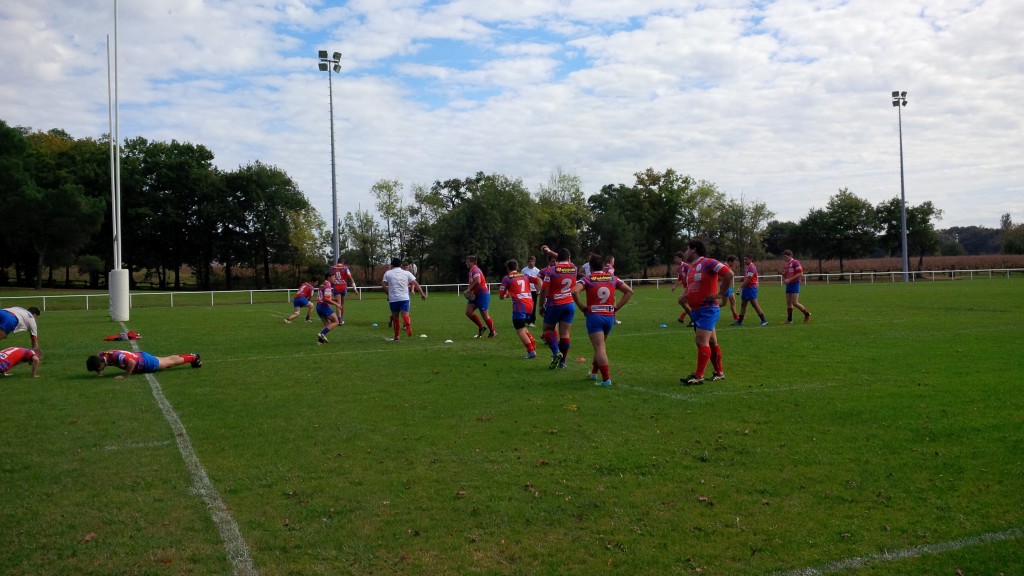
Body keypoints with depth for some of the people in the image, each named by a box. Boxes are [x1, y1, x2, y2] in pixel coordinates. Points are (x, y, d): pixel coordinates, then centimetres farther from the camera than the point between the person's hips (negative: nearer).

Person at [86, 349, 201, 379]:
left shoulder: (116, 356, -41)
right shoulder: (101, 355, -15)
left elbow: (132, 362, -51)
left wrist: (125, 376, -41)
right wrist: (100, 372, -8)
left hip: (145, 362, -8)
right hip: (139, 356, 8)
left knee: (169, 362, 14)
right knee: (167, 361, 25)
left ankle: (193, 357, 35)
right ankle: (192, 357, 43)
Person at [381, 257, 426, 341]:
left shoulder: (387, 273, 8)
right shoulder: (407, 273, 9)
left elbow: (383, 286, -1)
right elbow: (416, 283, 2)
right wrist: (422, 293, 4)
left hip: (393, 299, 0)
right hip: (404, 298, 0)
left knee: (395, 317, 13)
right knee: (405, 315, -11)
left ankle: (396, 336, 20)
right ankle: (408, 326, -43)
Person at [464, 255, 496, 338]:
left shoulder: (475, 270, -18)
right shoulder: (472, 271, 13)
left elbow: (477, 281, -36)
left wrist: (469, 289, -25)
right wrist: (470, 289, 5)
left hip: (482, 294, -10)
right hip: (476, 295, 10)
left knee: (485, 315, -2)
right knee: (468, 312, 1)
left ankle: (493, 332, 16)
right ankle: (481, 327, 15)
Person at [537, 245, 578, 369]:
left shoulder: (551, 271, -11)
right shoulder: (573, 268, 2)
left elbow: (543, 291, -10)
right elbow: (566, 261, 25)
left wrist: (541, 306, 1)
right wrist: (550, 252, 31)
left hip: (555, 305, -3)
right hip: (570, 305, 3)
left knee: (548, 329, 12)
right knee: (565, 333, 5)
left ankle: (556, 352, -10)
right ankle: (562, 361, 10)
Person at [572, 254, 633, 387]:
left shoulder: (587, 279, -3)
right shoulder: (612, 278, 9)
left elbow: (574, 291, -21)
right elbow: (629, 291, 10)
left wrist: (581, 306, -8)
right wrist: (617, 307, 8)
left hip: (594, 316, -5)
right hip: (609, 316, 5)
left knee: (599, 348, -7)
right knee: (601, 345, 22)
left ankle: (606, 378, -15)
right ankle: (594, 372, 36)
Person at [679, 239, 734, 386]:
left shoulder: (708, 263, -13)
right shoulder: (690, 269, 15)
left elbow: (729, 273, -22)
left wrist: (721, 293, -18)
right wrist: (685, 295, 11)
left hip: (707, 309, -9)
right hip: (695, 310, 9)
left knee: (701, 340, -14)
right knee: (711, 342, 14)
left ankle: (698, 376, -14)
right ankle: (719, 372, 22)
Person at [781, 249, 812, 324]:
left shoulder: (795, 263, -12)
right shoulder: (786, 265, 15)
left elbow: (800, 274, -19)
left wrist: (789, 279, -21)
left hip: (795, 284, -8)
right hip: (788, 285, 8)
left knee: (795, 303, -12)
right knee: (788, 303, 6)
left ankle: (807, 314, 7)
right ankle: (789, 320, 10)